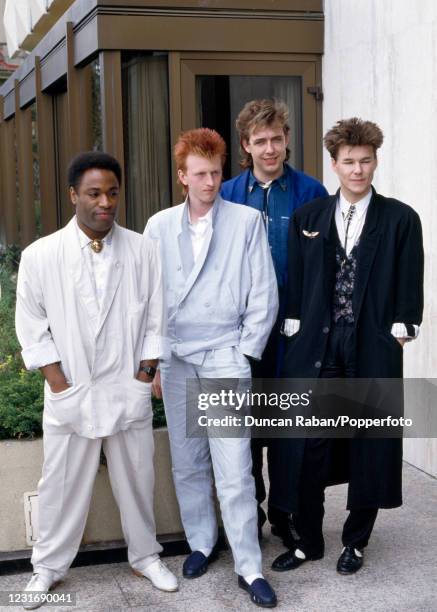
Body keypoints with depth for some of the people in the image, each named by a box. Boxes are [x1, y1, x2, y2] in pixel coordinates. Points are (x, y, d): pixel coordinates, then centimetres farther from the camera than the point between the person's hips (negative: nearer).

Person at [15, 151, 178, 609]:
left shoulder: (143, 251, -2)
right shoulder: (40, 255, -5)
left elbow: (155, 322, 3)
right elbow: (33, 329, -2)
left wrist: (142, 379, -2)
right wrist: (61, 388, -7)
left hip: (128, 394, 1)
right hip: (69, 396, -1)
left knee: (136, 480, 13)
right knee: (62, 485, 9)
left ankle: (145, 557, 33)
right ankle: (48, 566, 28)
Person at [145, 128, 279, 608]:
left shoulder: (247, 220, -1)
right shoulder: (159, 226, 6)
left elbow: (264, 294, 0)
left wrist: (245, 352, -3)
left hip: (226, 357, -3)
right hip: (175, 358, 3)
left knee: (235, 469, -5)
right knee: (187, 463, 10)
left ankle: (249, 567, 4)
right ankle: (201, 542, 28)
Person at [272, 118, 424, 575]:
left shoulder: (401, 220, 1)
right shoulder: (307, 218, 8)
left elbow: (409, 291, 0)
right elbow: (295, 284, 9)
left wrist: (398, 333, -6)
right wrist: (296, 333, 4)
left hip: (374, 350, -1)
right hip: (316, 349, 2)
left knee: (369, 448, 7)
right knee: (308, 449, 4)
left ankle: (355, 542, 25)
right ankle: (308, 541, 20)